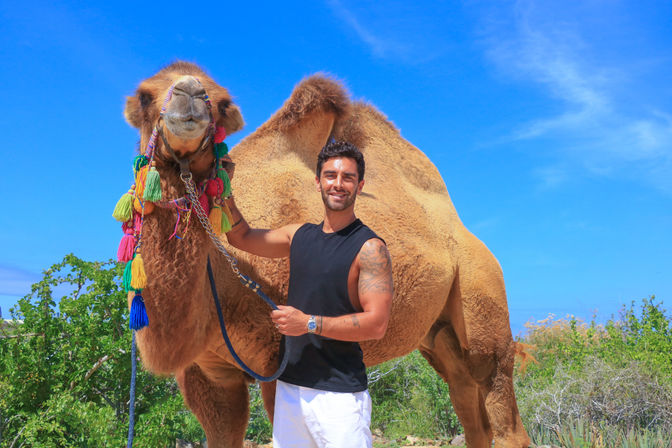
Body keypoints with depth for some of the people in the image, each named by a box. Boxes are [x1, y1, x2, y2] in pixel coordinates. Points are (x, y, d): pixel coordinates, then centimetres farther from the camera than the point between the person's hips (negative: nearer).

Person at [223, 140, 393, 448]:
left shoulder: (370, 248, -9)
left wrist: (309, 323, -18)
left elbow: (377, 324, -16)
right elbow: (241, 237, 21)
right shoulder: (299, 235, 10)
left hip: (339, 393, -5)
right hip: (289, 386, 6)